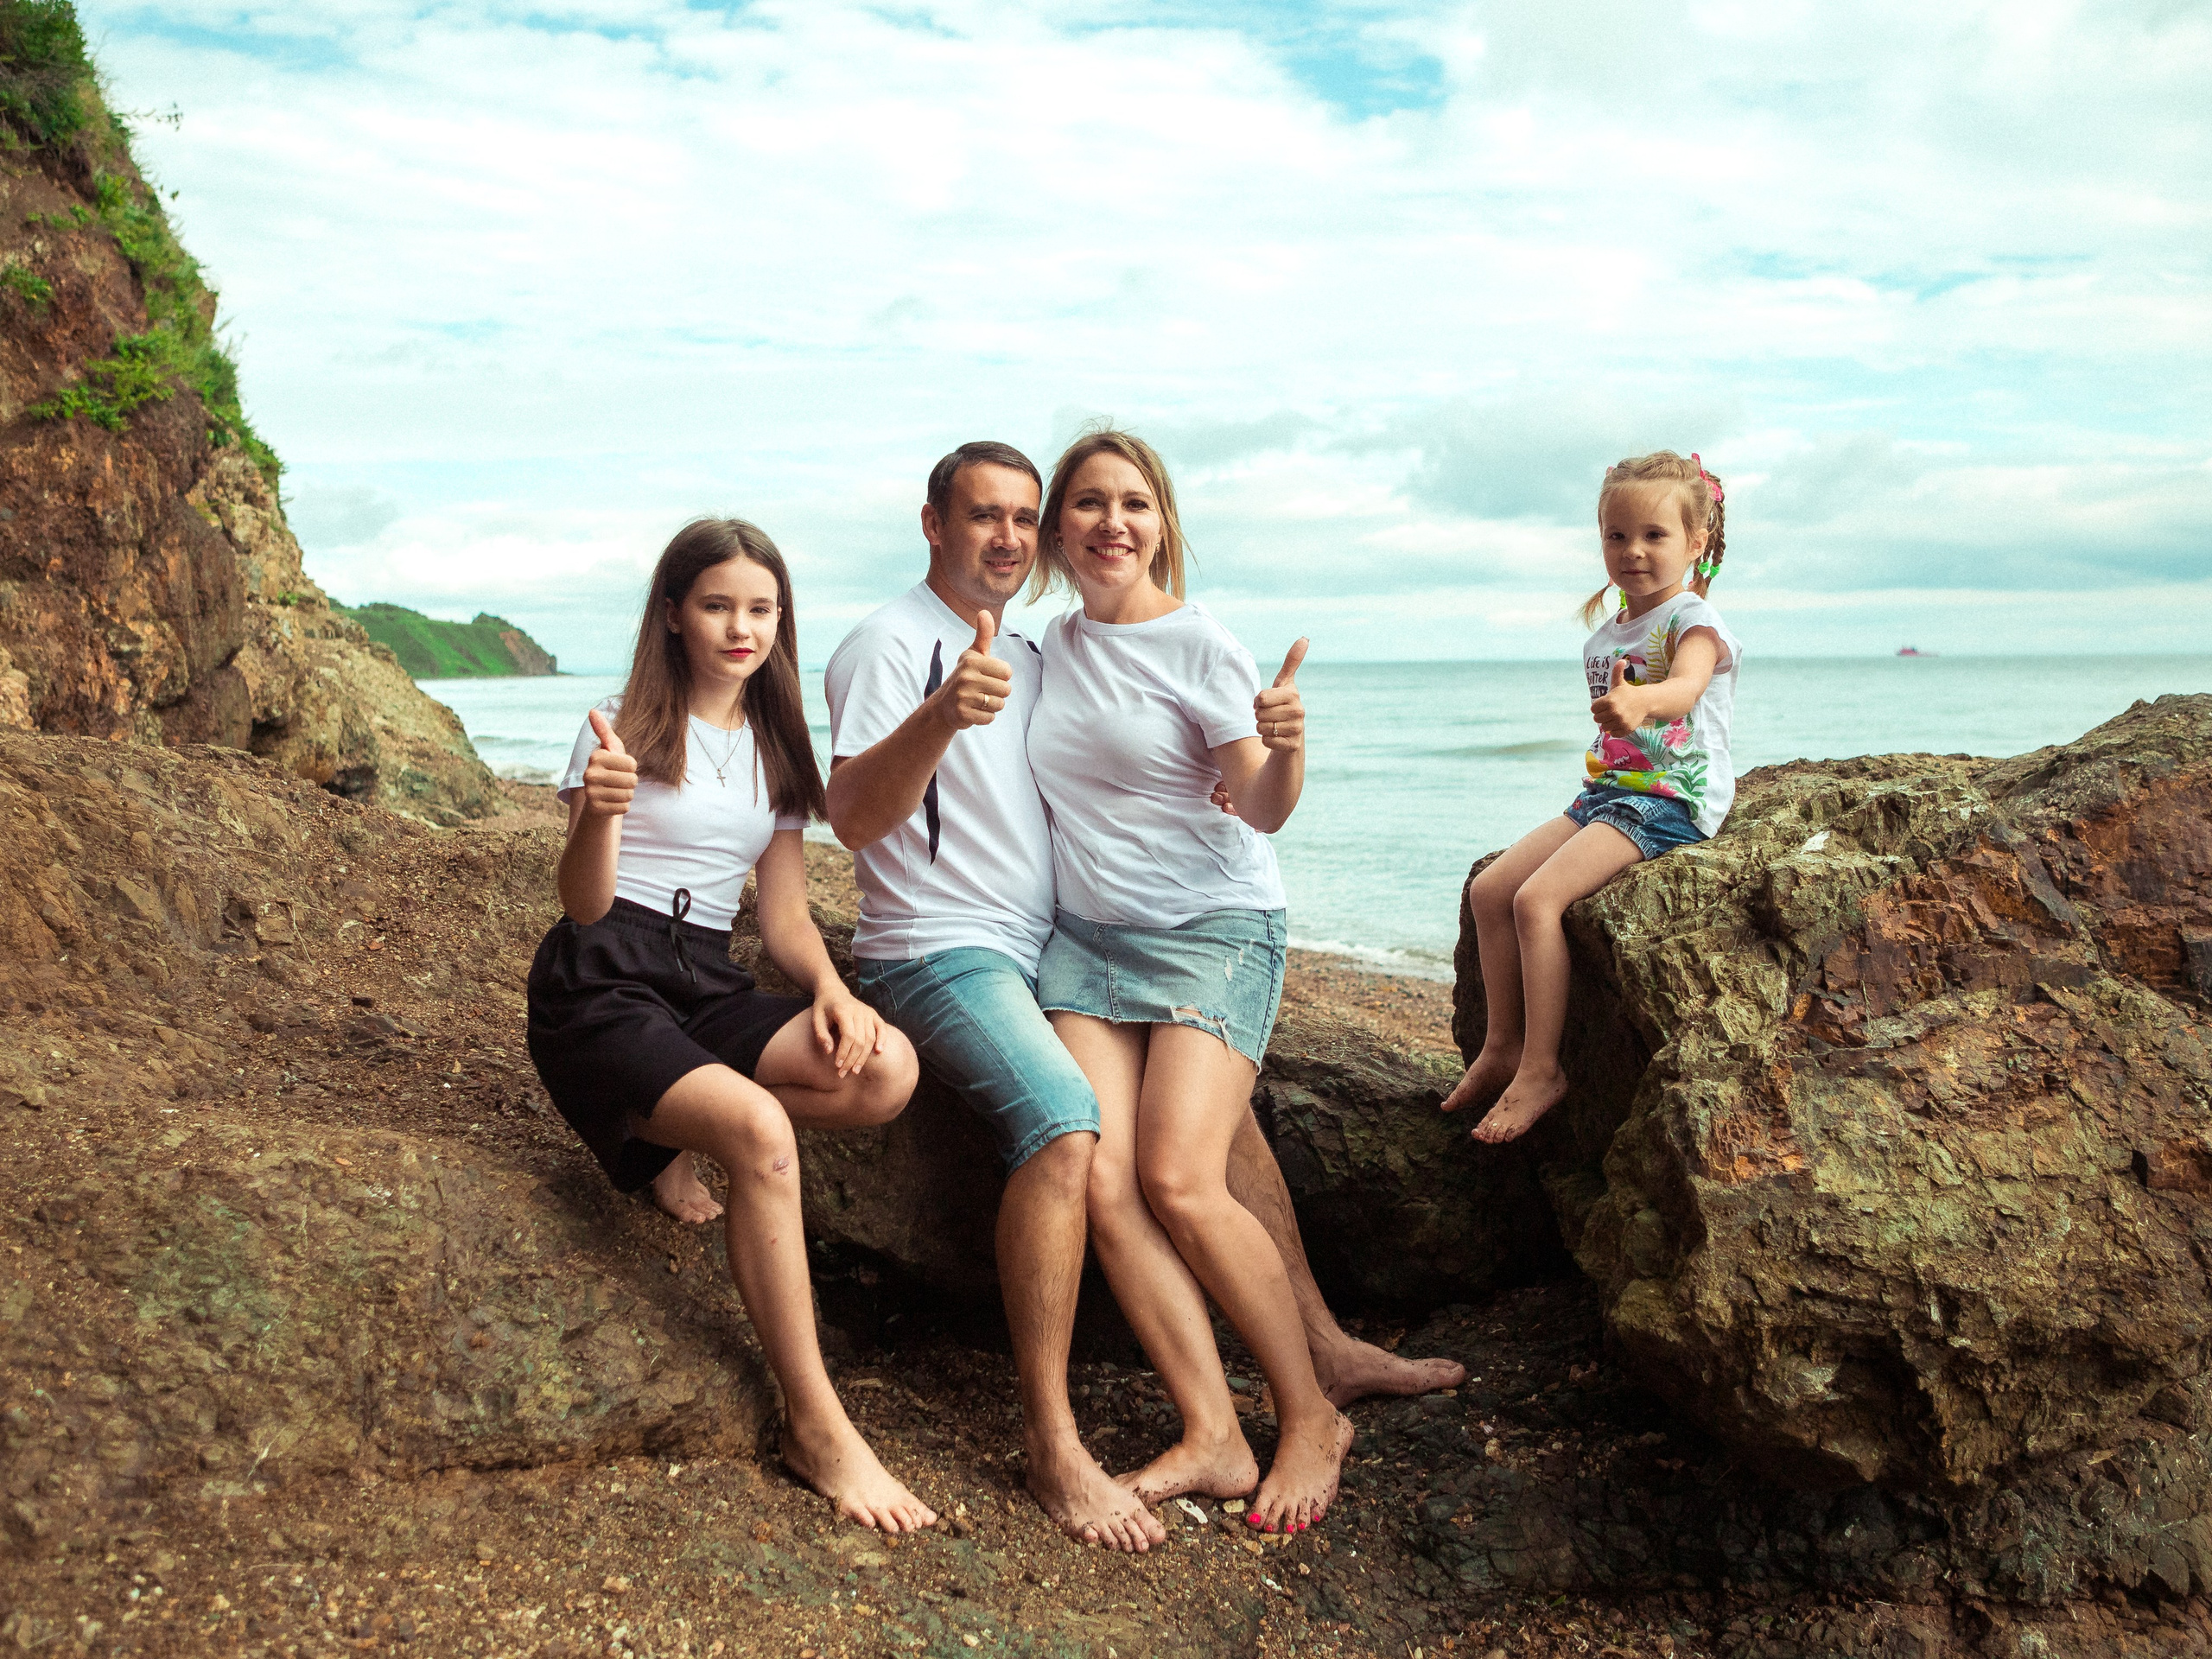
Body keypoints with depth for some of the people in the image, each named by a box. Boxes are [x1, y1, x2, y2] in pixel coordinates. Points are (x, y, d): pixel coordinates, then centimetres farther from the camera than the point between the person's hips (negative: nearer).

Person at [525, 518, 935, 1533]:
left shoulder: (776, 752, 15)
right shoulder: (623, 728, 0)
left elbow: (785, 915, 12)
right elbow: (584, 908, -8)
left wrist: (829, 986, -10)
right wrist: (599, 812, -30)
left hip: (711, 984, 5)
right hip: (604, 983, -5)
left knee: (886, 1069, -24)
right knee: (759, 1130, -33)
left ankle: (675, 1136, -2)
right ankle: (814, 1424, -25)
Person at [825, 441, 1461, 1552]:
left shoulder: (1028, 657, 18)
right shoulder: (890, 645, -8)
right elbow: (852, 814, -23)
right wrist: (939, 716, -40)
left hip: (1045, 952, 9)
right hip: (937, 953, -8)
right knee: (1063, 1115, -32)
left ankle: (1321, 1348, 13)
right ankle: (1052, 1447, -27)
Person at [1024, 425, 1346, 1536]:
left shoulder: (1199, 645, -7)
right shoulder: (1054, 647, 11)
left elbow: (1262, 812, -12)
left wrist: (1285, 748, -32)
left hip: (1214, 926, -5)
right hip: (1086, 936, 5)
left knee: (1179, 1180, -18)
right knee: (1101, 1180, -14)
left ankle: (1311, 1420, 0)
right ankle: (1211, 1435, -8)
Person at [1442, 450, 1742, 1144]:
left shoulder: (1692, 620, -10)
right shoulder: (1607, 633, 14)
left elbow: (1686, 686, -34)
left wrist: (1640, 702, -53)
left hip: (1671, 801, -9)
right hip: (1607, 792, 9)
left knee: (1537, 898, -24)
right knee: (1489, 888, 0)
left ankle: (1541, 1068, -16)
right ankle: (1502, 1046, 10)